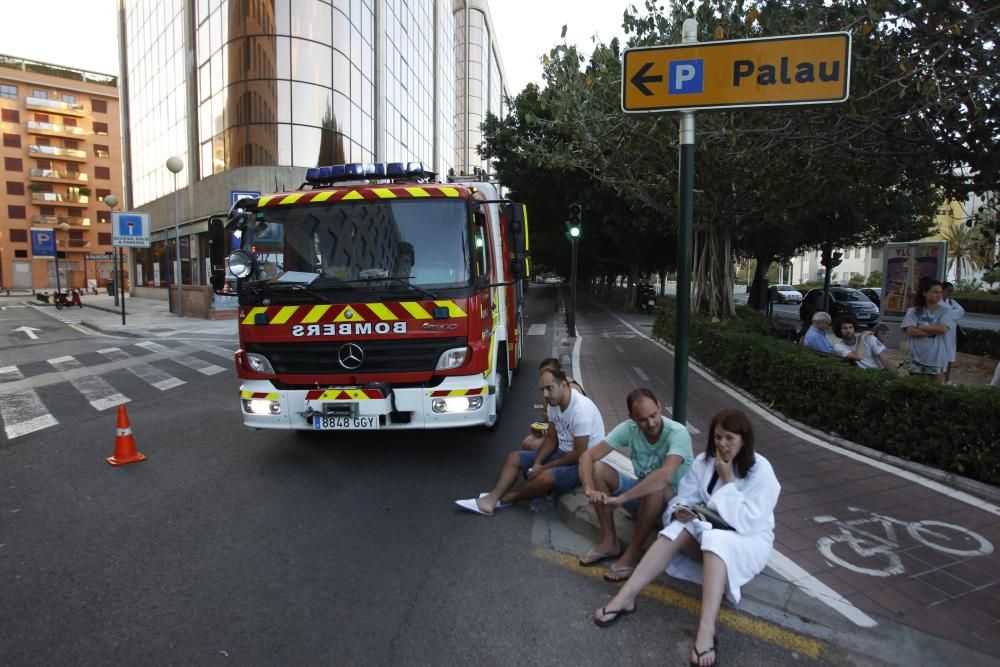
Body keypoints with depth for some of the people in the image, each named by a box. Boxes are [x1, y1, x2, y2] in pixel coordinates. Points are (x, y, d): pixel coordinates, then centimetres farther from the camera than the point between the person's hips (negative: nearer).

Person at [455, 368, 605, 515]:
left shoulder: (581, 409, -28)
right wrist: (537, 463, -8)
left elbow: (579, 455, -25)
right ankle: (490, 500, -11)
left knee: (545, 478, -33)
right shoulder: (554, 403, -2)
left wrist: (544, 468, -17)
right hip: (563, 454, 9)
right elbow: (552, 438, 8)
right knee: (514, 457, 3)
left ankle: (507, 499, -6)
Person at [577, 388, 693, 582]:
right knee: (597, 469, -15)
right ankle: (609, 542, -9)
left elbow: (665, 475, -44)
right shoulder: (628, 428, -14)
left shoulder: (678, 433, -27)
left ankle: (634, 551, -18)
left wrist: (621, 498, -44)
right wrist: (590, 489, -35)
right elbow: (588, 456, -16)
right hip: (642, 496, 5)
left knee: (656, 488, -38)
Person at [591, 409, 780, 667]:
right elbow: (684, 499, -3)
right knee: (679, 528, -27)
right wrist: (679, 511, -26)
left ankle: (706, 629, -49)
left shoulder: (761, 470, -16)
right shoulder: (704, 461, -3)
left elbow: (746, 523, -22)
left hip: (749, 540, -4)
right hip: (709, 528, 4)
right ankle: (626, 597, -32)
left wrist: (727, 481, -23)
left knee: (716, 540, -37)